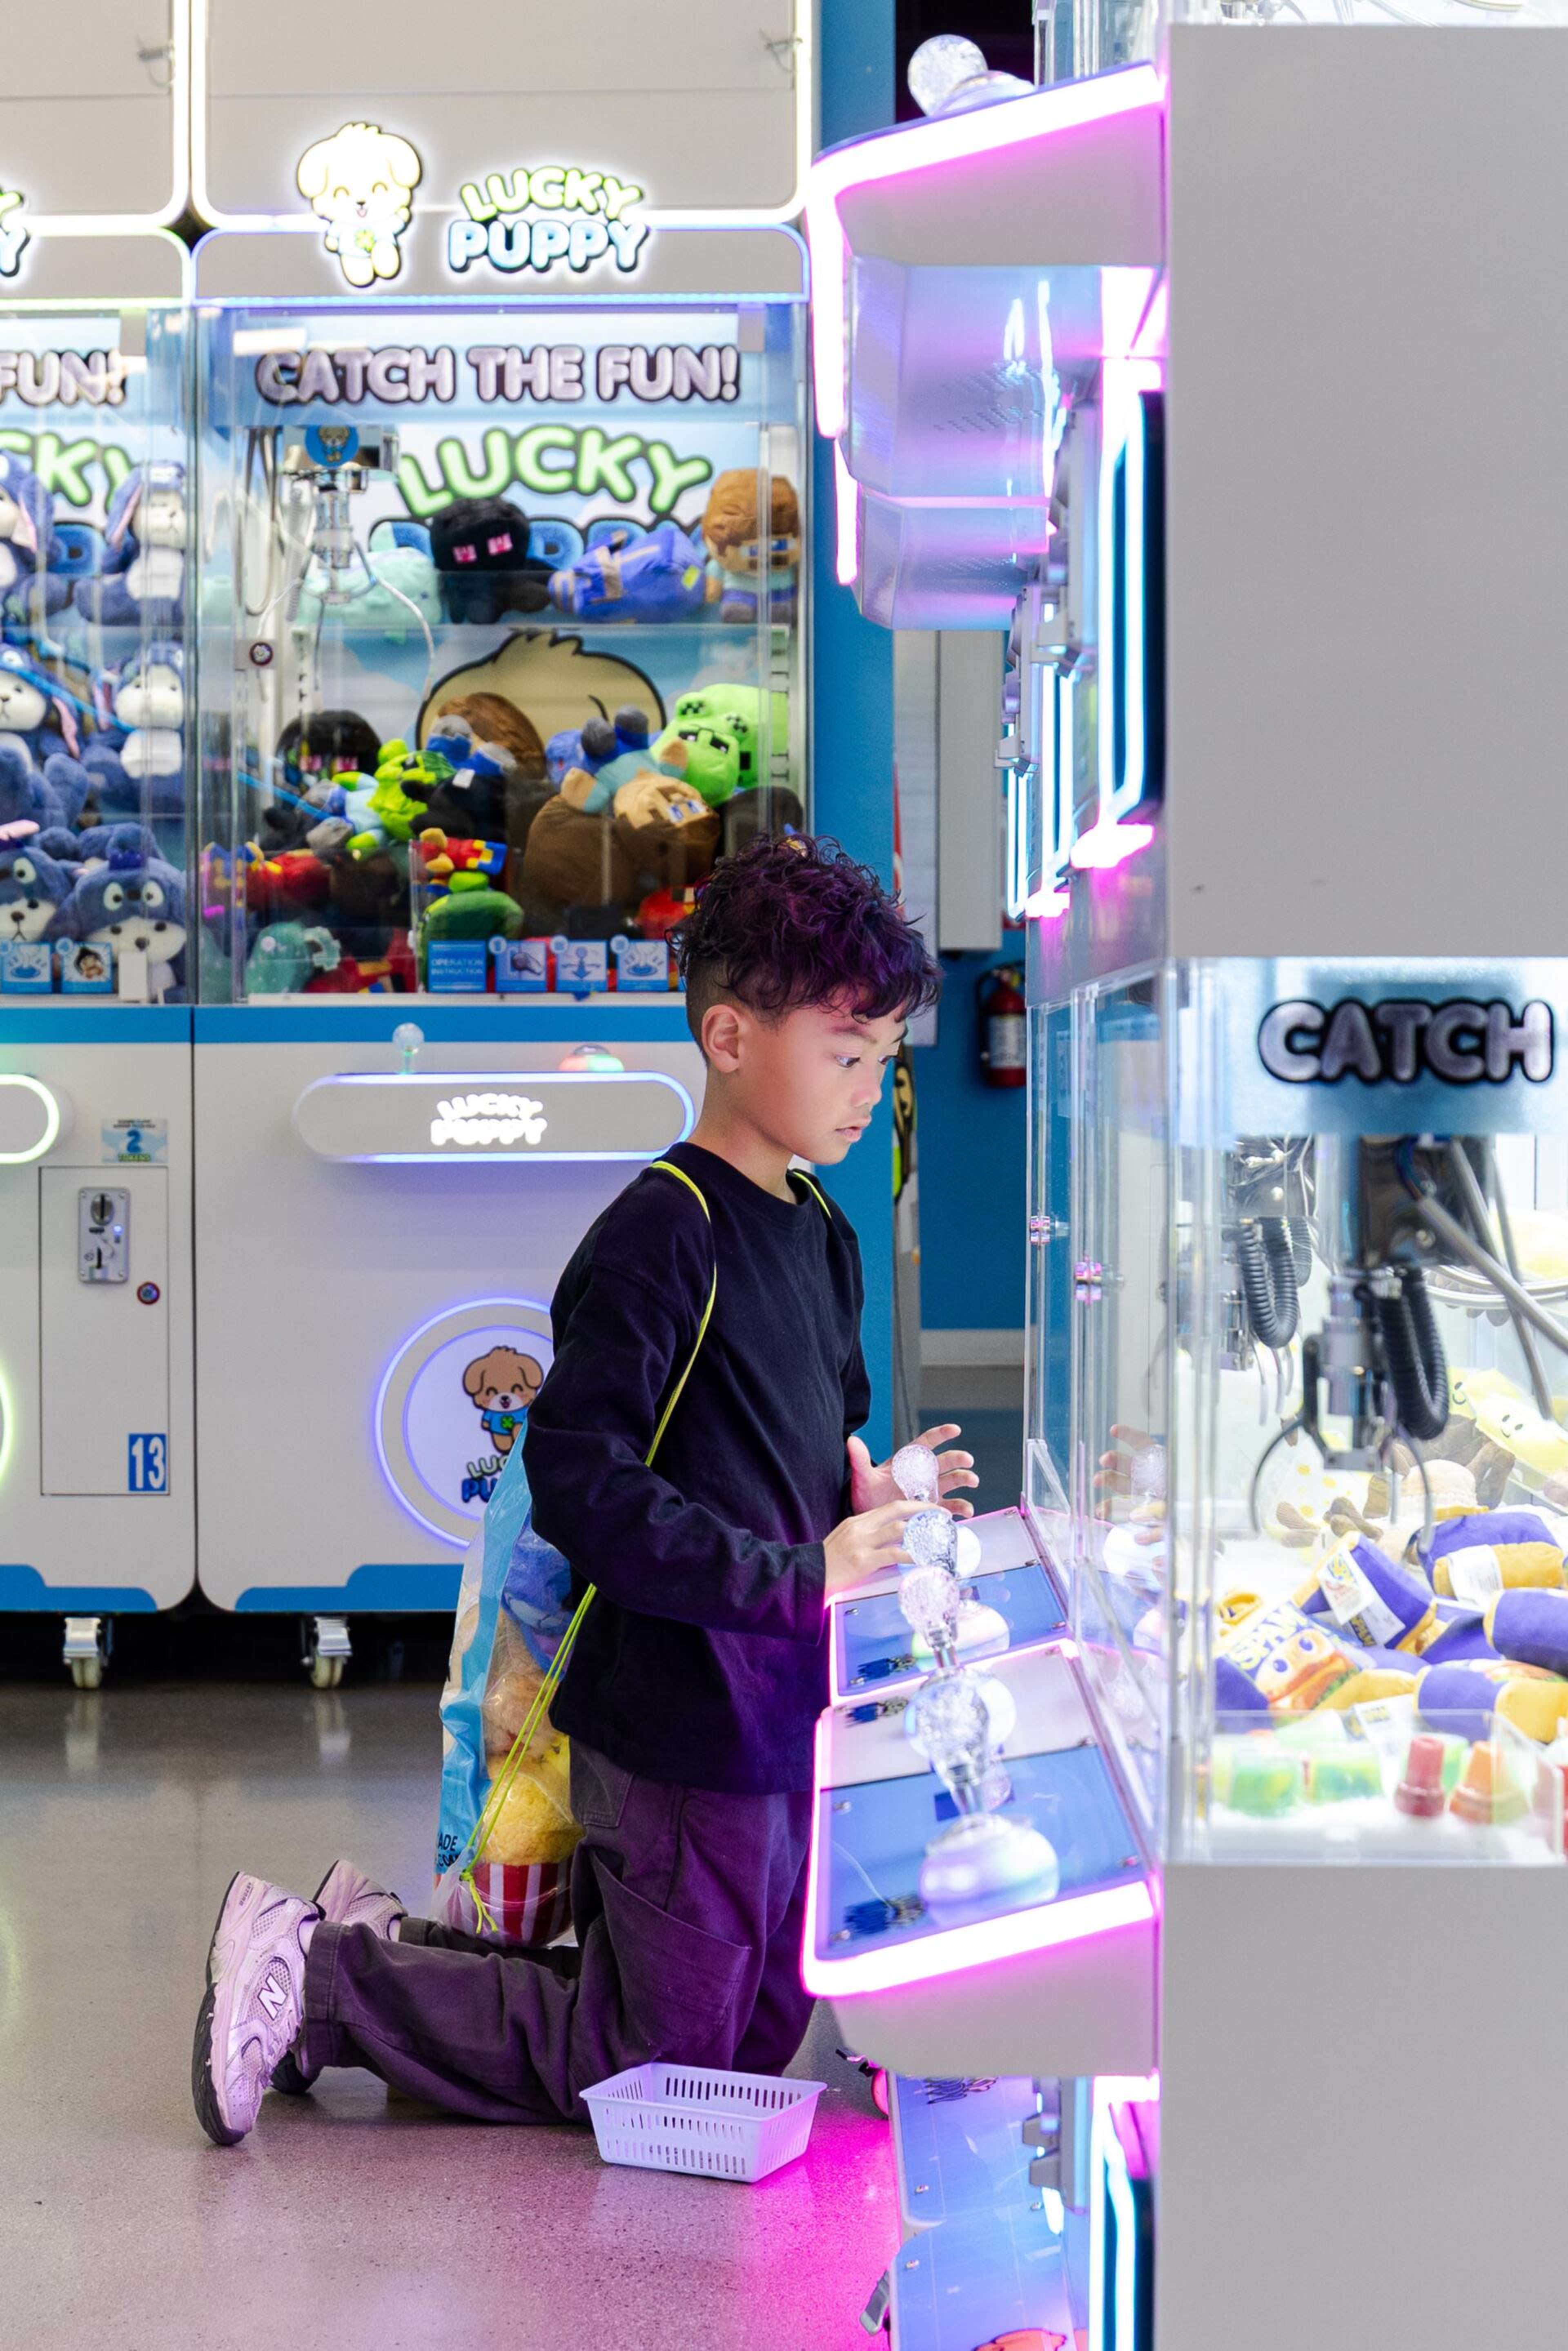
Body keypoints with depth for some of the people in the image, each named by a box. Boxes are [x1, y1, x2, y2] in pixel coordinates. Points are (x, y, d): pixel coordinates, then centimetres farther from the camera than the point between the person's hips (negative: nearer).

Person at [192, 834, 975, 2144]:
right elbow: (579, 1488, -25)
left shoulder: (821, 1235, 11)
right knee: (649, 2073, 1)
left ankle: (391, 1943, 25)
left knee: (756, 2049, 19)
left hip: (786, 1715, 9)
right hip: (684, 1726, -9)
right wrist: (801, 1576, -23)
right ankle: (316, 1983, 12)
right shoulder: (661, 1237, -18)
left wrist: (871, 1503, -1)